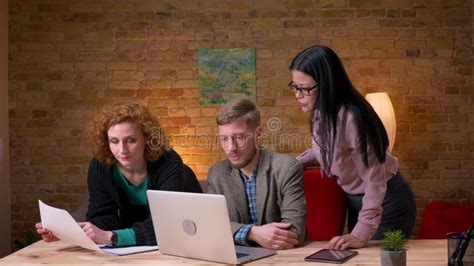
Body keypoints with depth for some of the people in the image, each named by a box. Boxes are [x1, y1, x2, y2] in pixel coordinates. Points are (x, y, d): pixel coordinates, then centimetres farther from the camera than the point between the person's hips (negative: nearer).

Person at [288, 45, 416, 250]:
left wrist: (361, 234, -27)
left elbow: (375, 181, -27)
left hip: (386, 204, -8)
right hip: (356, 200, 8)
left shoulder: (351, 118, -32)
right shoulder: (322, 112, -7)